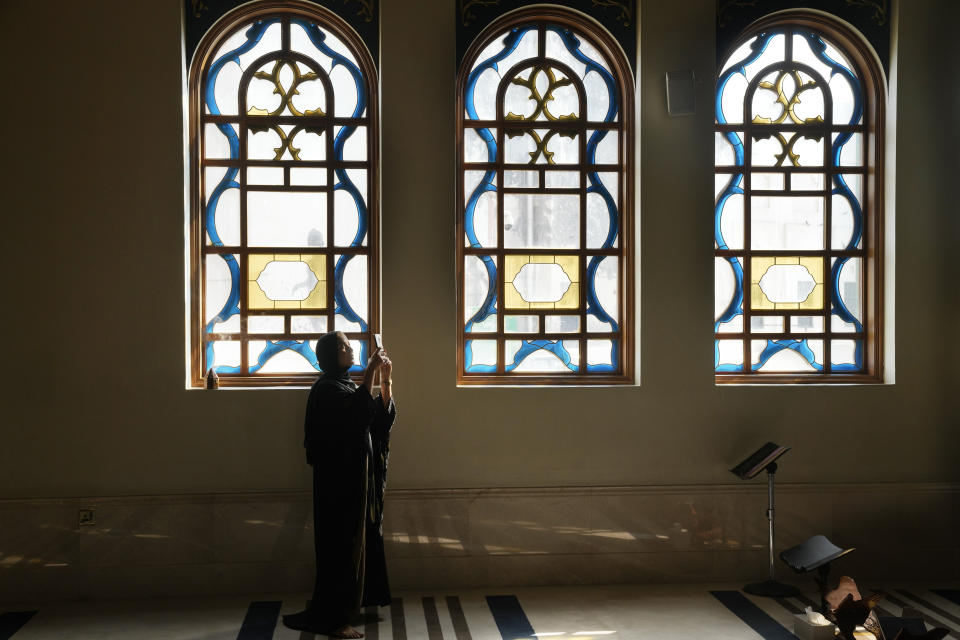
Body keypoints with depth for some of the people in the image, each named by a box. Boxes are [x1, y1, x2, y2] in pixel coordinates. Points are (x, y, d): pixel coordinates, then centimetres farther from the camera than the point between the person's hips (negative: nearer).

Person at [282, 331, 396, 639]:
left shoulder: (350, 386, 16)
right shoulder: (326, 388, -12)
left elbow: (383, 417, 10)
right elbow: (357, 412, -29)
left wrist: (385, 380, -2)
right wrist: (371, 370, -25)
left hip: (360, 476, 9)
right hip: (339, 477, -9)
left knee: (362, 540, 13)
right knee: (343, 544, -7)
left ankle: (353, 603, 23)